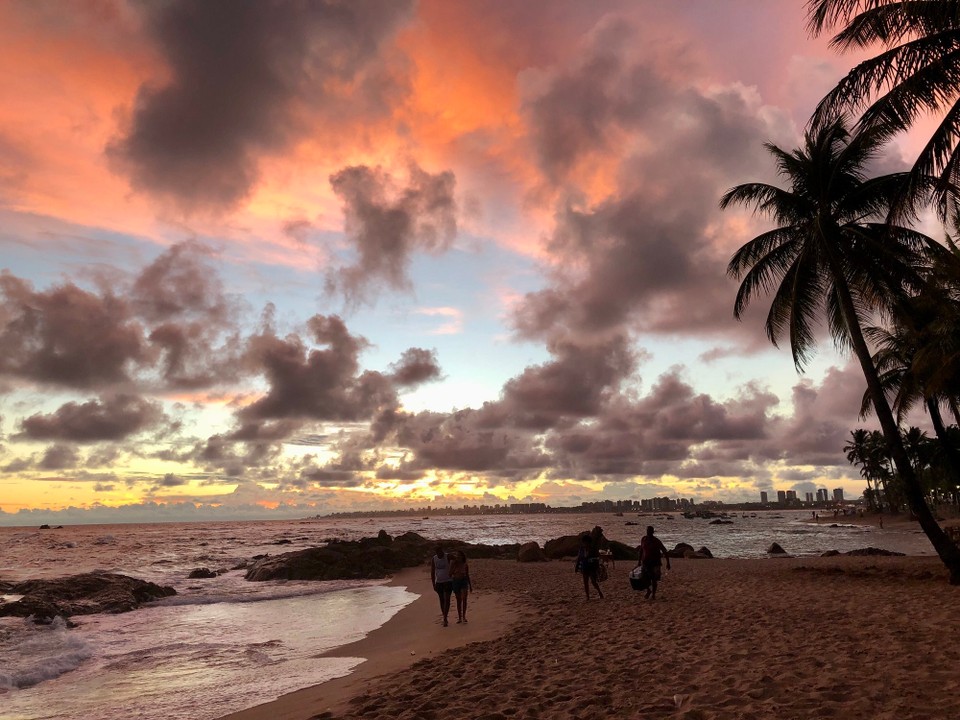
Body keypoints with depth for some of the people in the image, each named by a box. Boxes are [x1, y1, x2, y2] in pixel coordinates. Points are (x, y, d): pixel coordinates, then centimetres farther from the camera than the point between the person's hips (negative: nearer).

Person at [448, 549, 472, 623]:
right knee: (459, 600, 6)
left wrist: (470, 586, 12)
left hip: (464, 581, 0)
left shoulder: (465, 565, 0)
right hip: (455, 582, 0)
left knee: (464, 598, -15)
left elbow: (467, 575, 9)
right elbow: (450, 574, -7)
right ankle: (459, 618, 16)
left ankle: (464, 616, -5)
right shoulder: (453, 564, -5)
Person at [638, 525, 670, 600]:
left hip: (655, 562, -2)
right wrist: (639, 561, 16)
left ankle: (653, 594, 15)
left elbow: (664, 551, -5)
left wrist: (668, 563, -9)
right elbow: (641, 550, 14)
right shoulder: (643, 539, 2)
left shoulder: (656, 541, -8)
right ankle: (648, 590, 22)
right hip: (645, 562, 2)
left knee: (654, 579, -1)